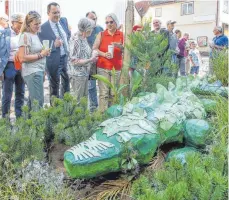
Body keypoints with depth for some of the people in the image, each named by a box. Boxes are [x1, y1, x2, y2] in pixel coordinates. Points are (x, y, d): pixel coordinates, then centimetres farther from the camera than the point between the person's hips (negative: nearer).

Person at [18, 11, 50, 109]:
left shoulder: (36, 35, 14)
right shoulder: (25, 36, -10)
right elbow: (22, 58, -17)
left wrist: (45, 53, 8)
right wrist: (41, 55, -15)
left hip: (39, 71, 8)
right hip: (32, 72, -8)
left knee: (33, 101, 12)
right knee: (38, 101, -9)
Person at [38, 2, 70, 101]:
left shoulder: (64, 21, 3)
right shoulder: (43, 28, -16)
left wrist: (69, 50, 9)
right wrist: (54, 44, -30)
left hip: (66, 58, 6)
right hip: (54, 61, -6)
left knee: (67, 82, 21)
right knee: (54, 86, 10)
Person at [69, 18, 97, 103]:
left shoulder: (84, 38, 7)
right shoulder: (76, 40, -19)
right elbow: (74, 61, -20)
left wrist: (92, 57, 3)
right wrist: (90, 60, -19)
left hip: (85, 73, 9)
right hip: (78, 75, -9)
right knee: (78, 100, 2)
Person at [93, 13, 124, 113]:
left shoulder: (122, 35, 7)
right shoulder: (101, 34, 6)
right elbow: (94, 49, 1)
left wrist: (120, 47, -16)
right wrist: (104, 54, -16)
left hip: (116, 68, 1)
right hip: (102, 67, -1)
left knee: (113, 93, 2)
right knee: (104, 93, -7)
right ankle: (102, 113, -2)